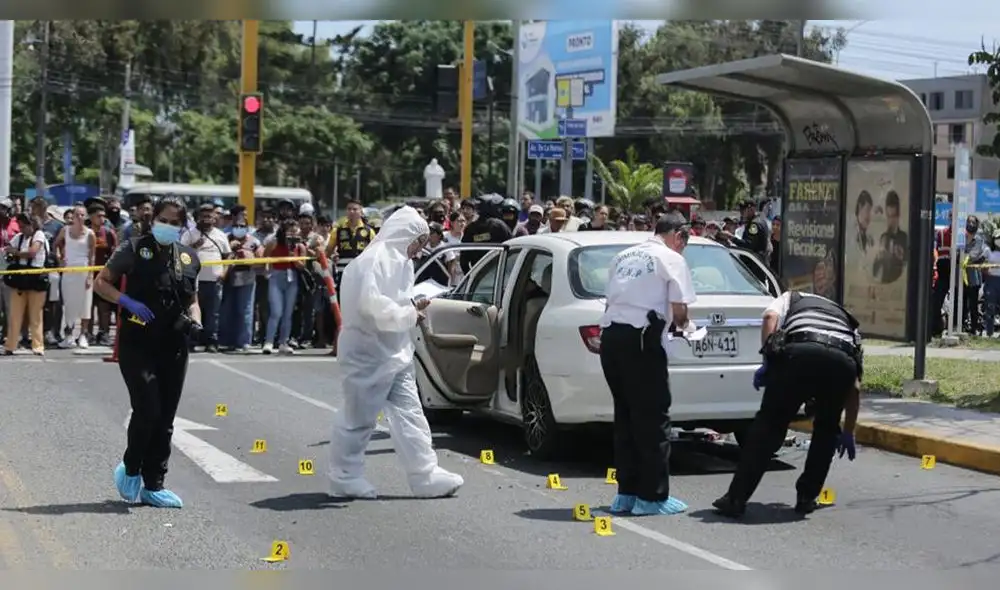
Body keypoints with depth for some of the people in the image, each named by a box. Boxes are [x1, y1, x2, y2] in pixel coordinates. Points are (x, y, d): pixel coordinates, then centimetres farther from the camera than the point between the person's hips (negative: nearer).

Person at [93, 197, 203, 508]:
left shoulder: (189, 257, 10)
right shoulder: (135, 249, -3)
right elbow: (101, 282, 1)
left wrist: (195, 321, -1)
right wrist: (128, 302, -15)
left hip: (174, 348, 5)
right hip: (137, 345, -5)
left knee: (165, 419, 7)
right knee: (148, 410, -14)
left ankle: (153, 485, 17)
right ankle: (130, 469, 12)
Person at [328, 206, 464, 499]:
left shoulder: (398, 261, 14)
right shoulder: (374, 261, -18)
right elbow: (373, 305, -29)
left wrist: (411, 309, 2)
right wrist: (410, 314, -21)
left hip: (395, 353, 10)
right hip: (368, 353, -10)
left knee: (409, 414, 6)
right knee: (358, 418, 1)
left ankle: (425, 475, 6)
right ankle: (345, 478, 12)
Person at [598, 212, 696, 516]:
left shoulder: (624, 256, 21)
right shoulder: (672, 260, 2)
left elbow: (612, 299, 17)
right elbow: (678, 310, -5)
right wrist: (685, 325, 18)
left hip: (610, 335, 7)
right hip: (641, 339, -7)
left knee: (625, 415, 14)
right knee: (653, 417, 0)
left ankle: (626, 493, 18)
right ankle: (652, 496, 1)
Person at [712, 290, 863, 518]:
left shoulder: (791, 298, 38)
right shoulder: (847, 321, 42)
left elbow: (771, 316, 11)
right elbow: (855, 387, 36)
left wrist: (767, 363, 8)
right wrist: (848, 432, 43)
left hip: (799, 352, -2)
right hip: (842, 360, 3)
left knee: (768, 424, 7)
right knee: (827, 428, 26)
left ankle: (736, 499, 7)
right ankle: (806, 498, 24)